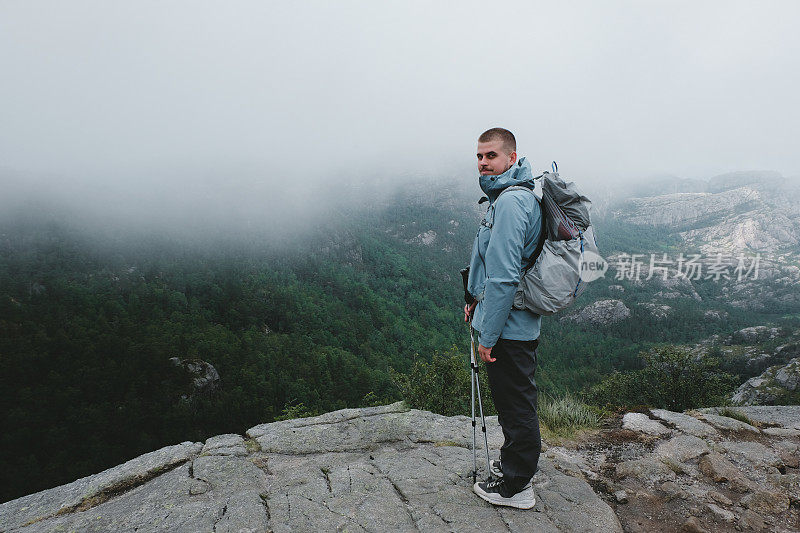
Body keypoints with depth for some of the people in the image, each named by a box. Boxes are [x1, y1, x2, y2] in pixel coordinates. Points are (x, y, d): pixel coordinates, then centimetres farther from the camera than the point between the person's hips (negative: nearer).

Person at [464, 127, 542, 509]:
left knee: (516, 406, 5)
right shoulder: (514, 195, 13)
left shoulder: (510, 202, -21)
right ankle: (515, 465, 41)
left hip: (507, 330, -10)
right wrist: (479, 302, 19)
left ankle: (514, 487, 22)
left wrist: (488, 336, -20)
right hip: (520, 324, 10)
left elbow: (502, 277, -25)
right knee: (515, 402, 23)